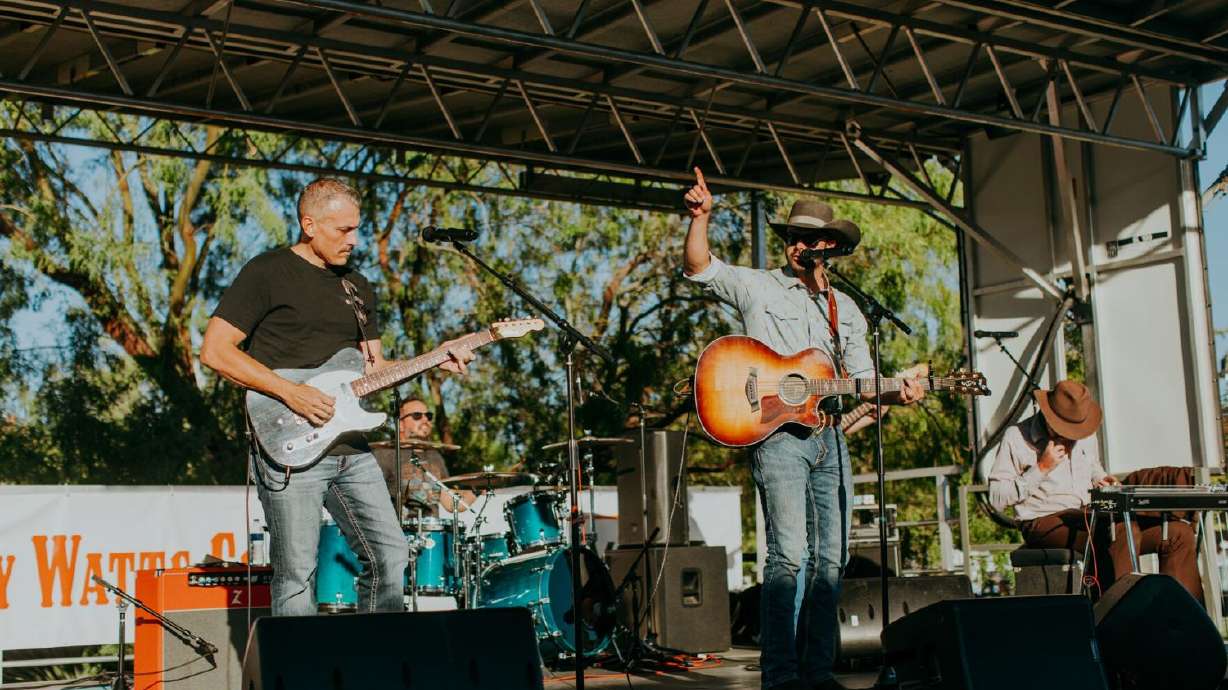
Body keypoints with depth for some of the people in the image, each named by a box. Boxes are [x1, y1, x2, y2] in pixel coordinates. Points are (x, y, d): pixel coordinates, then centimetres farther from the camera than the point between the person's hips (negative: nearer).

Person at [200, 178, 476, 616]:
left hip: (351, 450, 7)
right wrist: (290, 392, -17)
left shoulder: (357, 287, 18)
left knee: (390, 556, 6)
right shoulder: (269, 273, -4)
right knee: (296, 576, -3)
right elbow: (214, 350, -10)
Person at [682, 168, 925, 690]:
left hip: (829, 436, 6)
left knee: (832, 557, 4)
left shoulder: (845, 310, 20)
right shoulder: (757, 287, 7)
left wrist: (897, 394, 0)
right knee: (789, 553, -16)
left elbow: (862, 382, 19)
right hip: (776, 434, -5)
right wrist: (701, 216, -19)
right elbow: (698, 267, -5)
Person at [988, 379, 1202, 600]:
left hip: (1091, 517, 7)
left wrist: (1102, 481, 10)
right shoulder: (1016, 437, -4)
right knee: (1123, 529, -36)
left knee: (1179, 533, -8)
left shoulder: (1087, 436, 16)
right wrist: (1041, 469, -14)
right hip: (1046, 523, -7)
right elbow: (997, 499, -8)